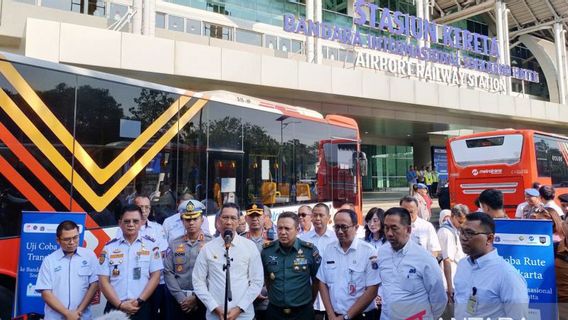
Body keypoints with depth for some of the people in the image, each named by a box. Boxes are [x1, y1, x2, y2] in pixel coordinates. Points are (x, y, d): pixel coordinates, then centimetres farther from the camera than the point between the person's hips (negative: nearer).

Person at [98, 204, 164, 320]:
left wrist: (139, 301, -10)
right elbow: (103, 281, 0)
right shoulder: (109, 247, 3)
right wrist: (120, 304, -8)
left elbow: (155, 276, -2)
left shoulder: (151, 245, 0)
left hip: (142, 307, -1)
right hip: (115, 308, 1)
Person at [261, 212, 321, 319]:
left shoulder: (310, 250, -10)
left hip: (303, 311, -1)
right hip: (274, 311, 2)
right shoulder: (267, 250, -4)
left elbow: (316, 280, 2)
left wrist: (310, 302, 9)